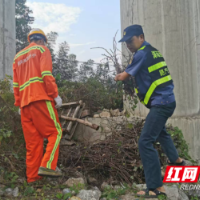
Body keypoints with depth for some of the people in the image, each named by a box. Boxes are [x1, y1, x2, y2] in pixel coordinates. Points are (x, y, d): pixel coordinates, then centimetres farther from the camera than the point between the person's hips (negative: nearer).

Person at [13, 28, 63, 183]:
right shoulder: (42, 49, 8)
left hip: (24, 102, 6)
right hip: (40, 98, -6)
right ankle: (47, 166, -16)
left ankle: (32, 176, 3)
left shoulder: (18, 57, 26)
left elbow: (16, 84, 21)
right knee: (55, 132, -2)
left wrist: (19, 104, 20)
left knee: (33, 141, 5)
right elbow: (46, 74, -8)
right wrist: (55, 95, -9)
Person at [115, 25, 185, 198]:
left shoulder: (142, 53, -15)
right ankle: (176, 159, 55)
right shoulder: (152, 51, 13)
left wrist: (117, 77, 11)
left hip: (161, 102, -10)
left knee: (145, 142, -13)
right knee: (160, 131, 33)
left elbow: (123, 77, -10)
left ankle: (156, 188, -11)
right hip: (166, 100, 10)